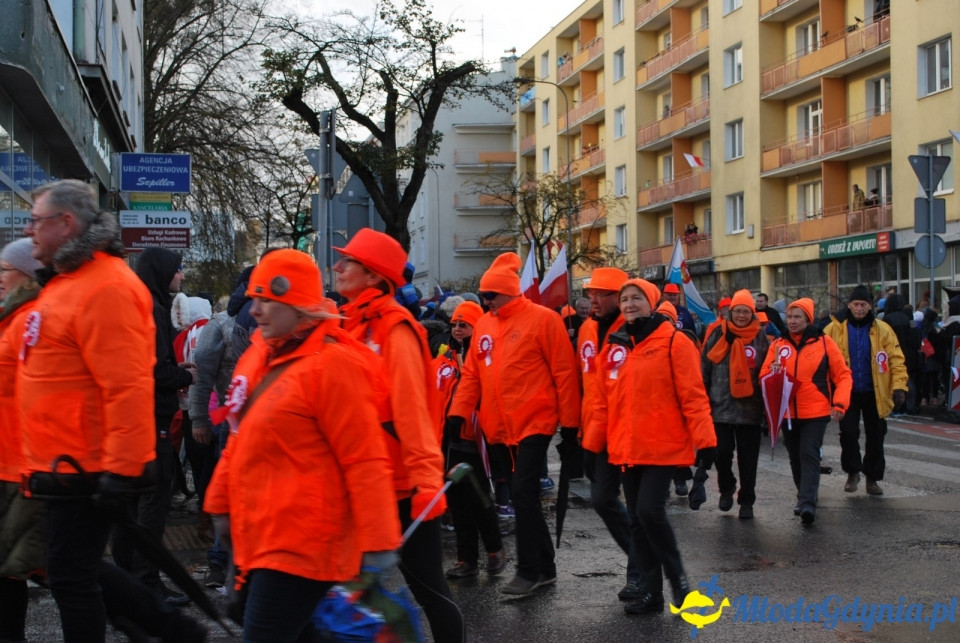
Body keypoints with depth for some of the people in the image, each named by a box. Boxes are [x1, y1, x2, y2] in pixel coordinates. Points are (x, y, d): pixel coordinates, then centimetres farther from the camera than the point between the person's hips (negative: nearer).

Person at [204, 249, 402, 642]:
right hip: (261, 538, 8)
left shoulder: (331, 365, -15)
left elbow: (364, 460, -17)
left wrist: (378, 543, -19)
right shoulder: (257, 355, 10)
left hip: (301, 544, -8)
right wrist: (221, 504, 20)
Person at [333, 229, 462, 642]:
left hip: (403, 485, -8)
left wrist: (426, 477, -25)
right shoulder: (353, 326, 11)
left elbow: (411, 408, -20)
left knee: (426, 585, 2)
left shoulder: (394, 329, -12)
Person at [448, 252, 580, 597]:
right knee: (522, 495, 11)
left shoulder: (542, 319, -8)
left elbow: (564, 373, -7)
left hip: (535, 422, -6)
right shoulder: (484, 325, 10)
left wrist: (569, 423, -8)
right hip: (501, 427, 6)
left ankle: (529, 571, -1)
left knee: (522, 492, -11)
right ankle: (545, 567, 22)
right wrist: (457, 414, 1)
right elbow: (472, 374, 12)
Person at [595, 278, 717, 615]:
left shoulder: (673, 341, -6)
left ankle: (677, 577, 6)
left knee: (650, 511, -15)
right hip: (627, 448, 6)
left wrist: (705, 439, -14)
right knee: (638, 520, 8)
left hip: (663, 446, -6)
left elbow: (692, 395, -10)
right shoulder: (615, 346, 10)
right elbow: (605, 400, 13)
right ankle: (651, 591, 18)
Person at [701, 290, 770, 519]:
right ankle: (726, 488, 27)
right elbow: (704, 370, 4)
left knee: (748, 458, 5)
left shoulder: (761, 339, 3)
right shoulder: (717, 335, 1)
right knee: (722, 453, 0)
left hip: (749, 410, 0)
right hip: (721, 408, 0)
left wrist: (767, 402, 2)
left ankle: (747, 501, 17)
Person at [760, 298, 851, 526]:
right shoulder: (778, 345, 5)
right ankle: (805, 497, 30)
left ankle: (807, 504, -18)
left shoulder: (823, 343, -2)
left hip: (815, 412, -4)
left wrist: (840, 402, -11)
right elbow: (764, 376, 5)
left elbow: (843, 375, 0)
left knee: (809, 455, -14)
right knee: (796, 457, 14)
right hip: (787, 412, 4)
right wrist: (772, 372, -18)